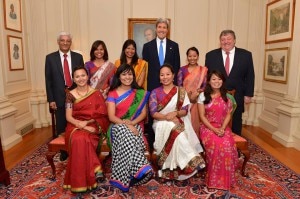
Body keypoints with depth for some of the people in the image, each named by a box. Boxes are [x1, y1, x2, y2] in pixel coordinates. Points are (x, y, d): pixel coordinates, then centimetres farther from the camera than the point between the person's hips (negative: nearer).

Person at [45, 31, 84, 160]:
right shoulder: (50, 58, 3)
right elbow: (48, 80, 1)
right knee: (61, 126, 8)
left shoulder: (78, 57, 6)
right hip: (59, 98, 0)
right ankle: (63, 151, 24)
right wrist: (51, 99, -4)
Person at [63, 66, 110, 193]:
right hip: (75, 126, 1)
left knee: (83, 139, -33)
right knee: (78, 139, -34)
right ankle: (95, 170, -24)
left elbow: (101, 114, -1)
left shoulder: (96, 93, 4)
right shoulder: (70, 95, 6)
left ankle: (82, 181, -22)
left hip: (92, 126, -1)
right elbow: (68, 117, 1)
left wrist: (87, 122, -14)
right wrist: (79, 124, -17)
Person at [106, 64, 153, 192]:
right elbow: (111, 116, -5)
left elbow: (143, 113, 4)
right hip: (118, 126, -1)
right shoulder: (113, 93, 5)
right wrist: (126, 124, -22)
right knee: (126, 135, -38)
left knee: (128, 139, -36)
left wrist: (132, 123, -15)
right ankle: (140, 170, -44)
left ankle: (123, 178, -36)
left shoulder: (140, 93, 11)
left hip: (135, 125, 1)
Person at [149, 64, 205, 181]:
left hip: (178, 122, 1)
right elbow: (153, 113, -5)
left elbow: (185, 110, 0)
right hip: (161, 123, -1)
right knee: (175, 130, -34)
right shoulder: (155, 92, 4)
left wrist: (175, 113, -22)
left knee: (176, 130, -34)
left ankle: (177, 169, -23)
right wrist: (167, 117, -21)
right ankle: (191, 161, -28)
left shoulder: (181, 91, 7)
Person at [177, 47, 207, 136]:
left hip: (197, 102, 0)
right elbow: (179, 85, 0)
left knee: (195, 123, 1)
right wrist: (188, 96, -14)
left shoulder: (203, 70, 5)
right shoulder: (182, 69, 6)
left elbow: (205, 86, 1)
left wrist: (196, 93, -17)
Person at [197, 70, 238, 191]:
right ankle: (214, 179, -15)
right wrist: (214, 129, -16)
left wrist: (222, 128, -12)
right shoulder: (203, 96, -1)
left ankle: (225, 179, -11)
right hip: (207, 127, -2)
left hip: (223, 127, 3)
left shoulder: (226, 96, 9)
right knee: (216, 145, -33)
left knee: (228, 145, -29)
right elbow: (202, 116, -5)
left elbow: (228, 115, 6)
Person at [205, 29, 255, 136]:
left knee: (236, 127, 15)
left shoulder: (246, 55, 1)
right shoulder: (210, 55, 0)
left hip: (237, 98, 1)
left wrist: (248, 94, -1)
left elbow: (250, 76, 3)